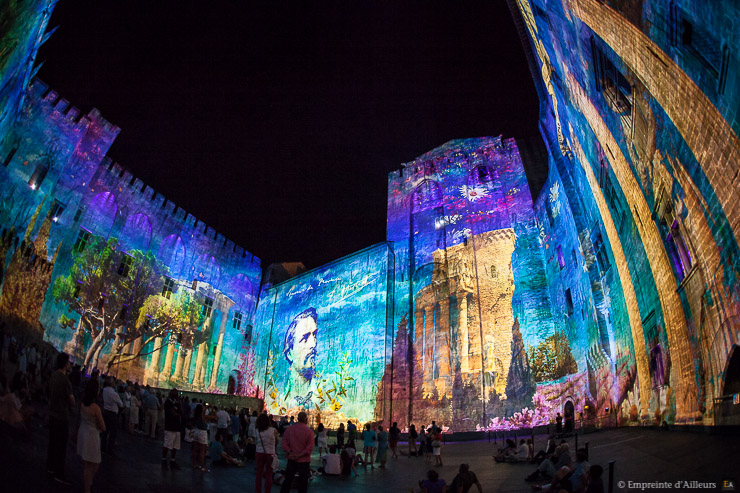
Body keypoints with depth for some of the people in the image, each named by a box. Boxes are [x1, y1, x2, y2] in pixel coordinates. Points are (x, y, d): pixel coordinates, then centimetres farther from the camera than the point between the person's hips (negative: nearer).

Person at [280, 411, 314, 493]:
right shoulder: (309, 431, -13)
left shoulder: (289, 429, -3)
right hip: (303, 461, -3)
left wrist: (290, 453, -10)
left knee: (287, 480, 16)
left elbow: (284, 443, -6)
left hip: (291, 459, 3)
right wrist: (299, 455, -14)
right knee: (302, 483, 9)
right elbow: (309, 448, -16)